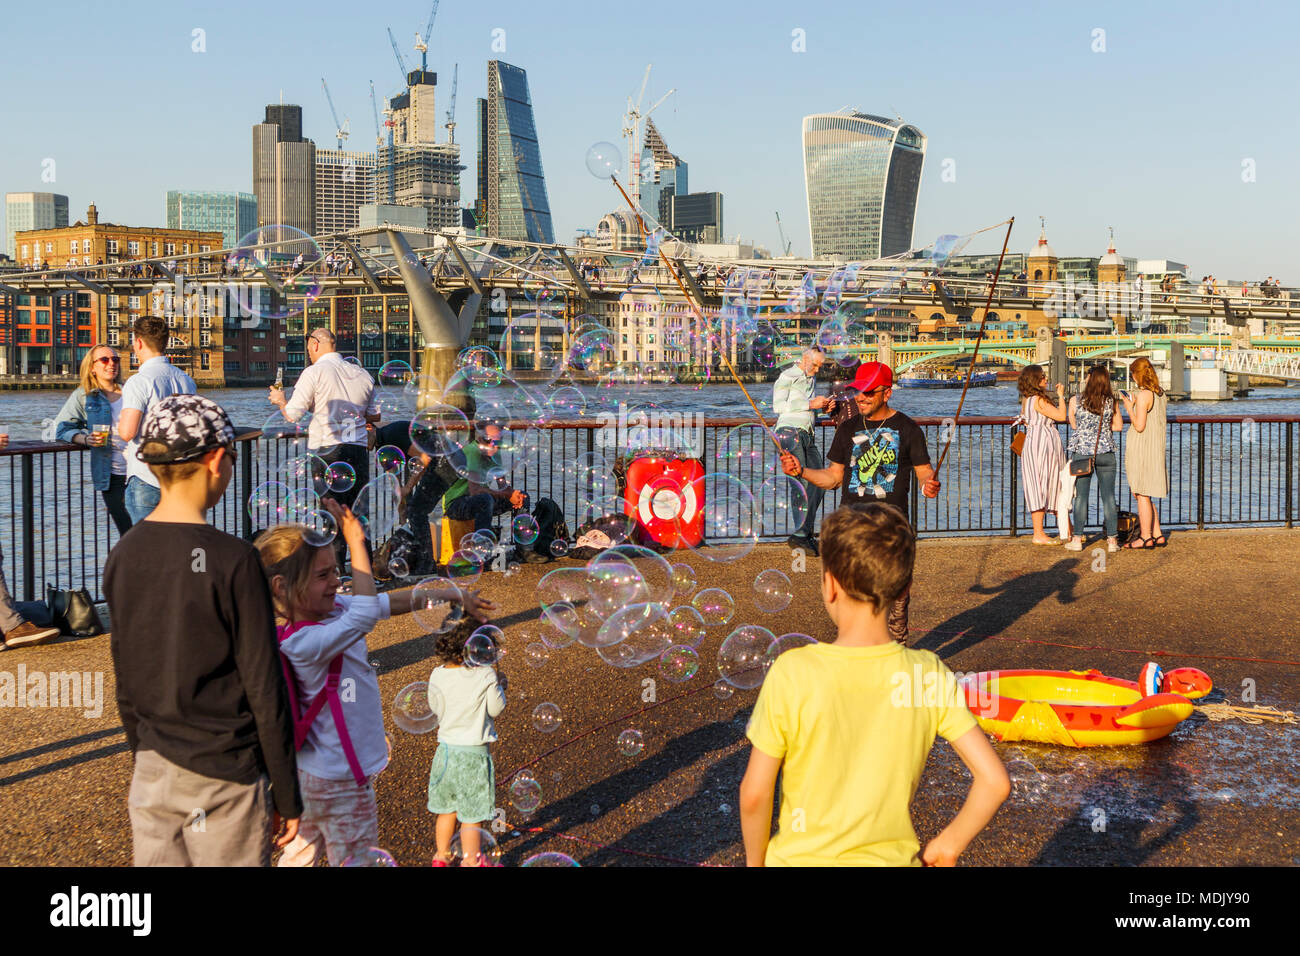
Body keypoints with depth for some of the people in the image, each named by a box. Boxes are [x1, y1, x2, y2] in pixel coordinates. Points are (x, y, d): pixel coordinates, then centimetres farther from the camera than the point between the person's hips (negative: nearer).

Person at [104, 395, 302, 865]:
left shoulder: (123, 556, 0)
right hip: (224, 775, -6)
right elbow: (263, 690, -14)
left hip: (153, 773, 6)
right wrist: (287, 797, -6)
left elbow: (125, 679, 8)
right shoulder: (232, 560, -17)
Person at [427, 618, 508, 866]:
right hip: (474, 753, -4)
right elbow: (496, 708, -5)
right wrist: (500, 687, 12)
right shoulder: (486, 675, -17)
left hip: (447, 750, 4)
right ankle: (470, 861, 18)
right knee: (471, 814, 8)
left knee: (447, 809, 20)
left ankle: (441, 857, 33)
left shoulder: (438, 674, -6)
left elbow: (437, 707, 7)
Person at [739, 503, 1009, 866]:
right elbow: (994, 780, -13)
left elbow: (755, 793, -15)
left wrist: (755, 861, 2)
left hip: (802, 858, -2)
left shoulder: (793, 675, -22)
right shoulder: (930, 675, -13)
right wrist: (947, 846, 1)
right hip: (894, 857, 2)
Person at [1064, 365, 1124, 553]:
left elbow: (1073, 425, 4)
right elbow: (1118, 425, 7)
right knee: (1108, 496, 5)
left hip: (1081, 453, -1)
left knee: (1080, 496, 5)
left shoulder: (1075, 401, -8)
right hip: (1106, 453, 1)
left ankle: (1077, 539, 7)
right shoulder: (1111, 402, -4)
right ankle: (1112, 540, 7)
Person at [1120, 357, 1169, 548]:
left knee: (1142, 494, -1)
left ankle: (1145, 537, 4)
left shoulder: (1144, 395, -17)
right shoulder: (1161, 394, 10)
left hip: (1141, 450, -9)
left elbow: (1139, 426, -20)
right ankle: (1158, 535, 20)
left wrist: (1129, 408, -6)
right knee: (1144, 495, 17)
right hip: (1156, 448, 9)